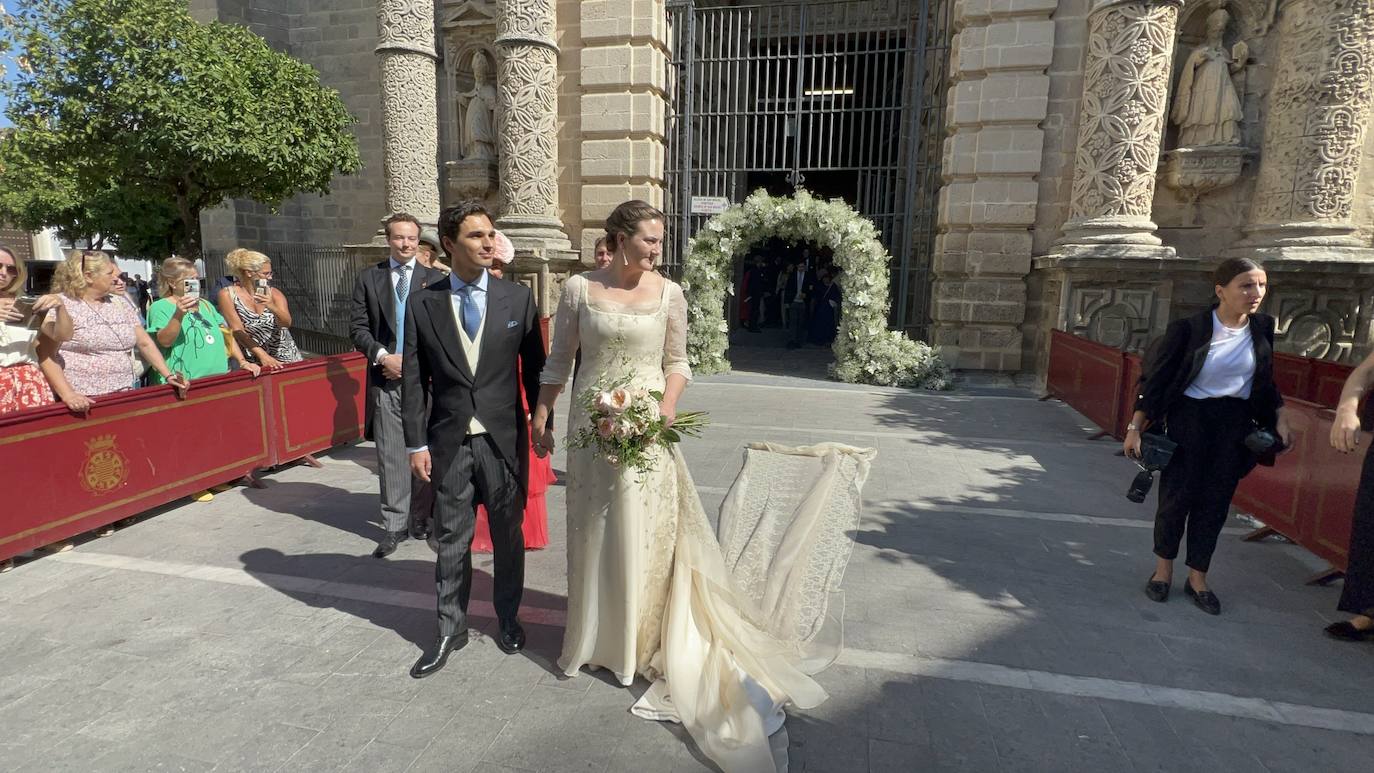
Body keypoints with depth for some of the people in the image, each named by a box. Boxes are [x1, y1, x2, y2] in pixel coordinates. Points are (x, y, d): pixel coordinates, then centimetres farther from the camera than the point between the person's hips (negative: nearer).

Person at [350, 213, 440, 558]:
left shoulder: (434, 280, 6)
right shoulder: (368, 278, 10)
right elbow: (358, 327, 6)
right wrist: (383, 356, -9)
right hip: (385, 378, 1)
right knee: (390, 455, 3)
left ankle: (421, 520, 19)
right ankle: (394, 525, 12)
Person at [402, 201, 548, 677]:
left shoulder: (518, 297, -1)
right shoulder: (422, 302, -1)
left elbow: (535, 367, 2)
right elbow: (414, 379, 0)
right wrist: (416, 443, -2)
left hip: (504, 438, 0)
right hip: (449, 442, 0)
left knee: (508, 536, 14)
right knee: (451, 541, 12)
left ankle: (508, 619, 35)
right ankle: (450, 629, 30)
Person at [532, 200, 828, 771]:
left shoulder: (668, 293, -2)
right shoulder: (579, 288, -2)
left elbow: (677, 363, 4)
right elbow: (559, 360, 5)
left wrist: (667, 407, -13)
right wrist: (541, 416, 5)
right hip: (591, 423, 1)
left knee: (644, 531, 6)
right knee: (592, 531, 12)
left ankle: (642, 643, 27)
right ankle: (593, 637, 33)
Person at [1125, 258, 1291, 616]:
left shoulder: (1262, 328, 1)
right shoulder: (1188, 329, -14)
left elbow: (1267, 383, 14)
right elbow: (1155, 378, -11)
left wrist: (1279, 419, 7)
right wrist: (1135, 427, -13)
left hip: (1235, 425, 4)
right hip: (1188, 419, -4)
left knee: (1216, 502, 7)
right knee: (1177, 496, 1)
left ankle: (1197, 577, 20)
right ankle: (1163, 568, 20)